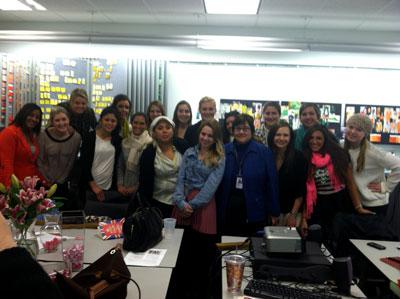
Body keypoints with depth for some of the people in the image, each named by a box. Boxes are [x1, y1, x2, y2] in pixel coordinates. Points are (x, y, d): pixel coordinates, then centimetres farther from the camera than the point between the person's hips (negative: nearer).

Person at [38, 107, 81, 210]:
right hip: (47, 185, 0)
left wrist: (63, 180, -3)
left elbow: (74, 162, -3)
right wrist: (47, 181, -3)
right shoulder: (44, 136, -10)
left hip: (65, 185, 0)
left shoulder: (76, 137, -9)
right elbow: (40, 161, -4)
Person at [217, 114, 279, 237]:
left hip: (253, 212, -2)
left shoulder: (264, 152, -3)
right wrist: (215, 210, 5)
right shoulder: (224, 151, 3)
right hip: (227, 212, 2)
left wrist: (274, 212, -4)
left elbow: (271, 183, -3)